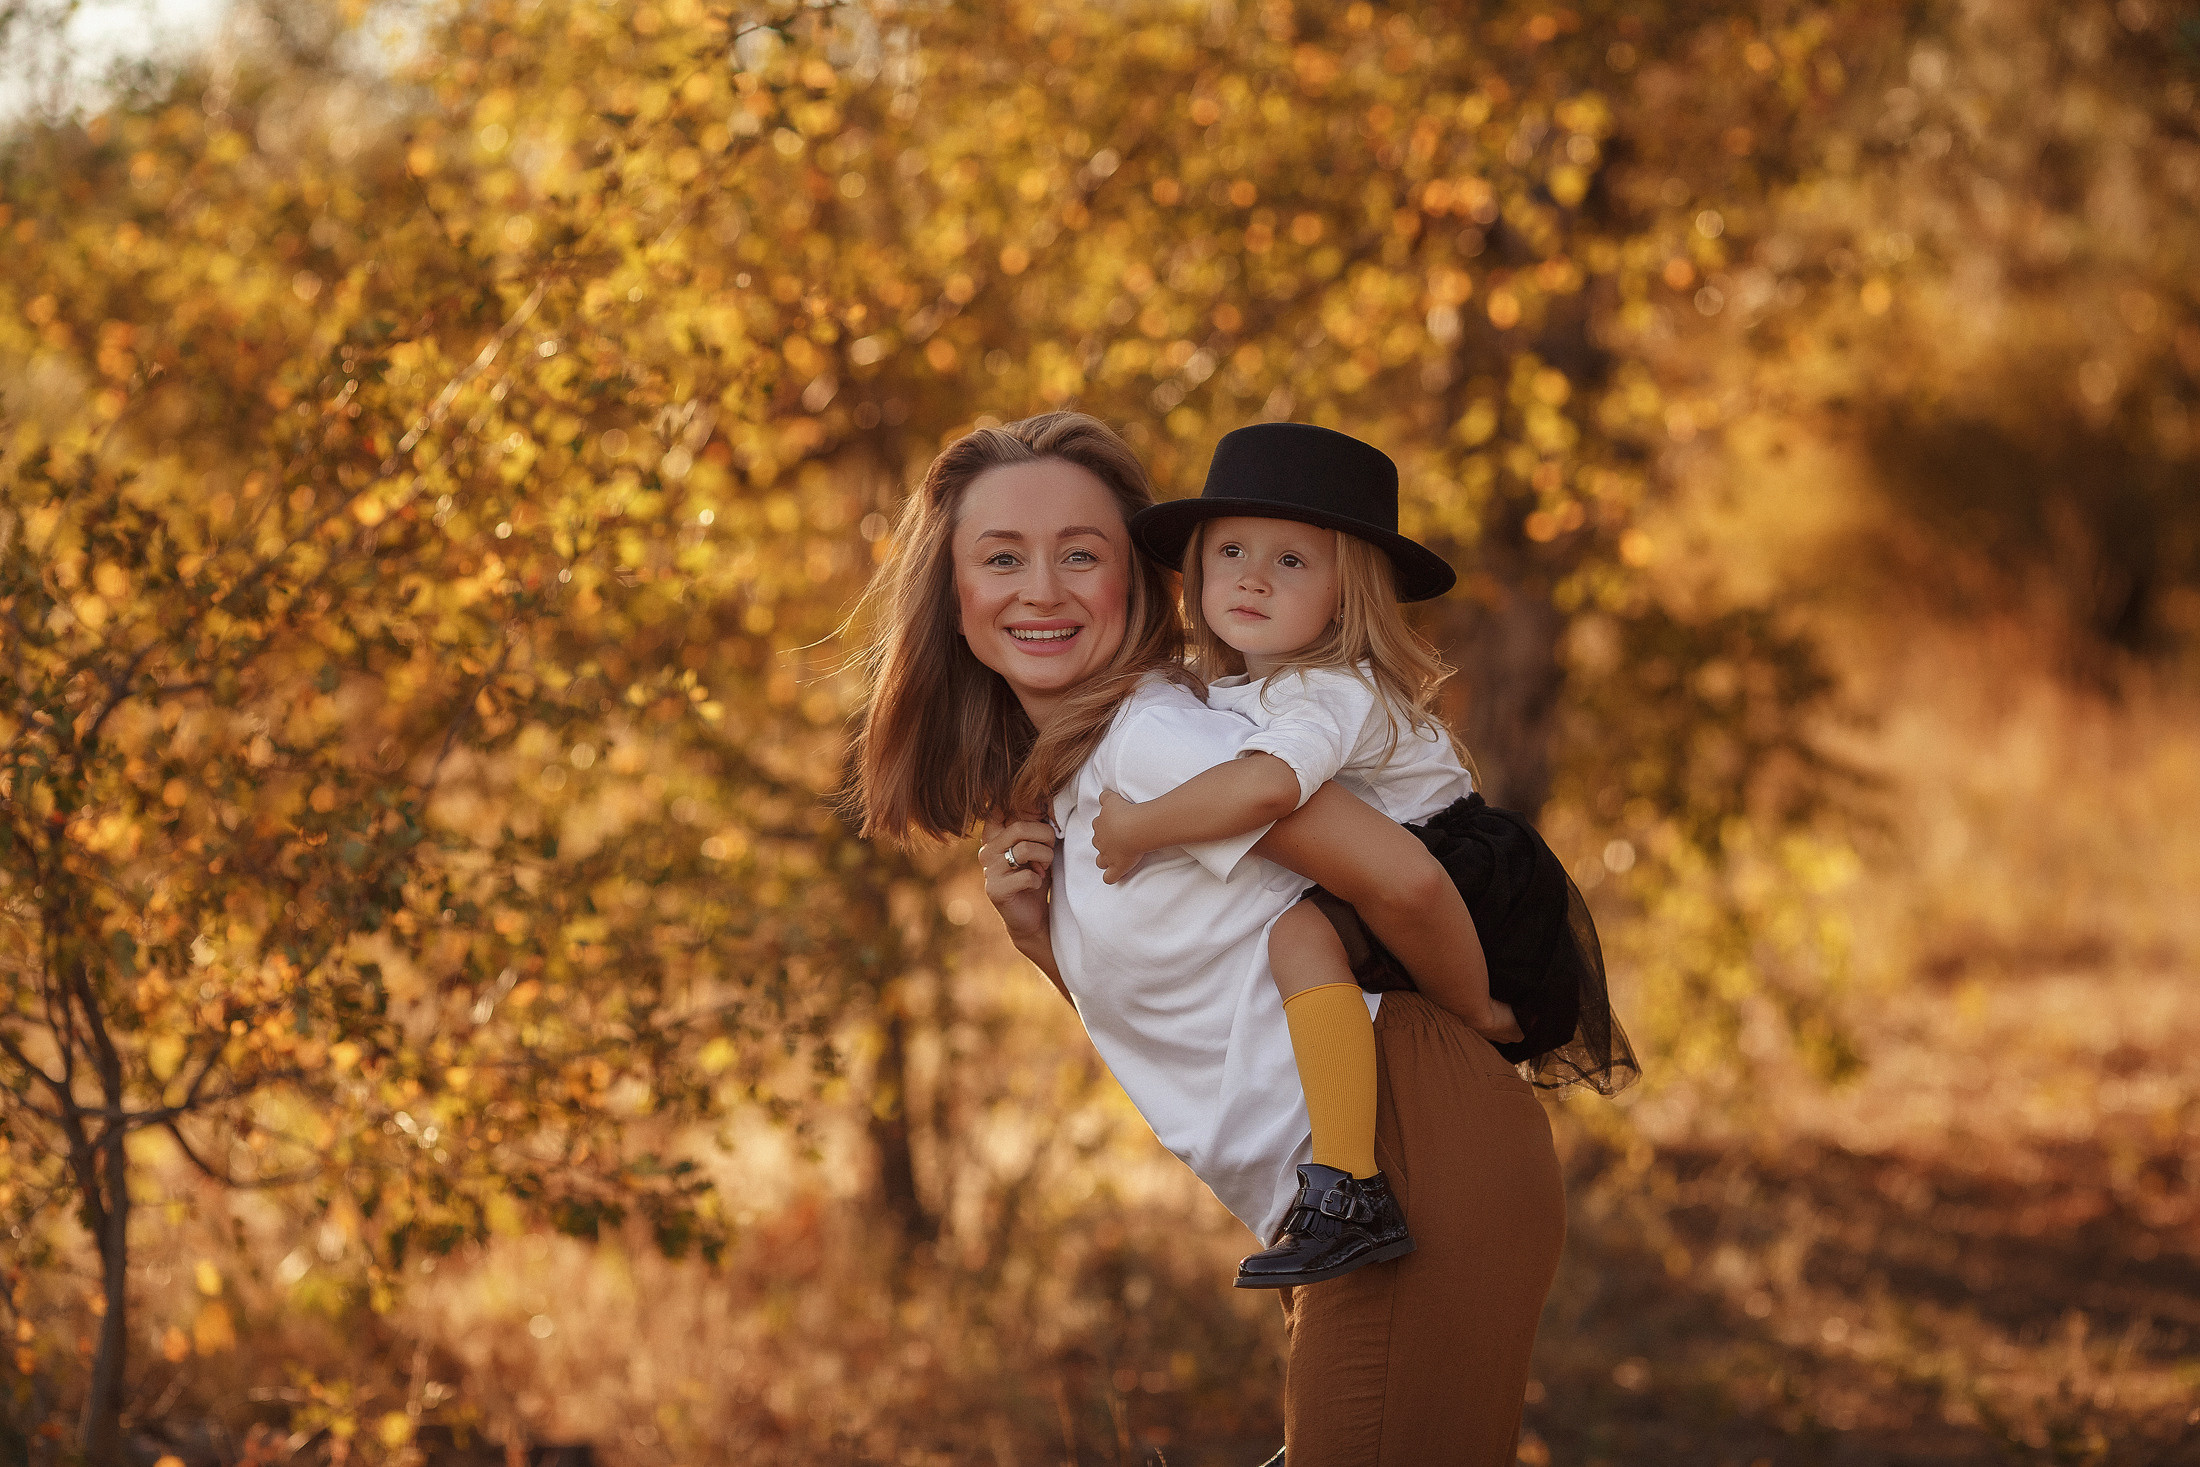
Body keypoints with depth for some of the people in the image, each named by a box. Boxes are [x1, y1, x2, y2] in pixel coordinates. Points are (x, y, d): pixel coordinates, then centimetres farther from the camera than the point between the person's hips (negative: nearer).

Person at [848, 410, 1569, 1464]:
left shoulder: (1152, 736, -13)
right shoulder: (1045, 790, 16)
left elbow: (1403, 881, -17)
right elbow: (1138, 1008, 20)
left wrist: (1488, 1025, 0)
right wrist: (1038, 937, 2)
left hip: (1411, 1159, -10)